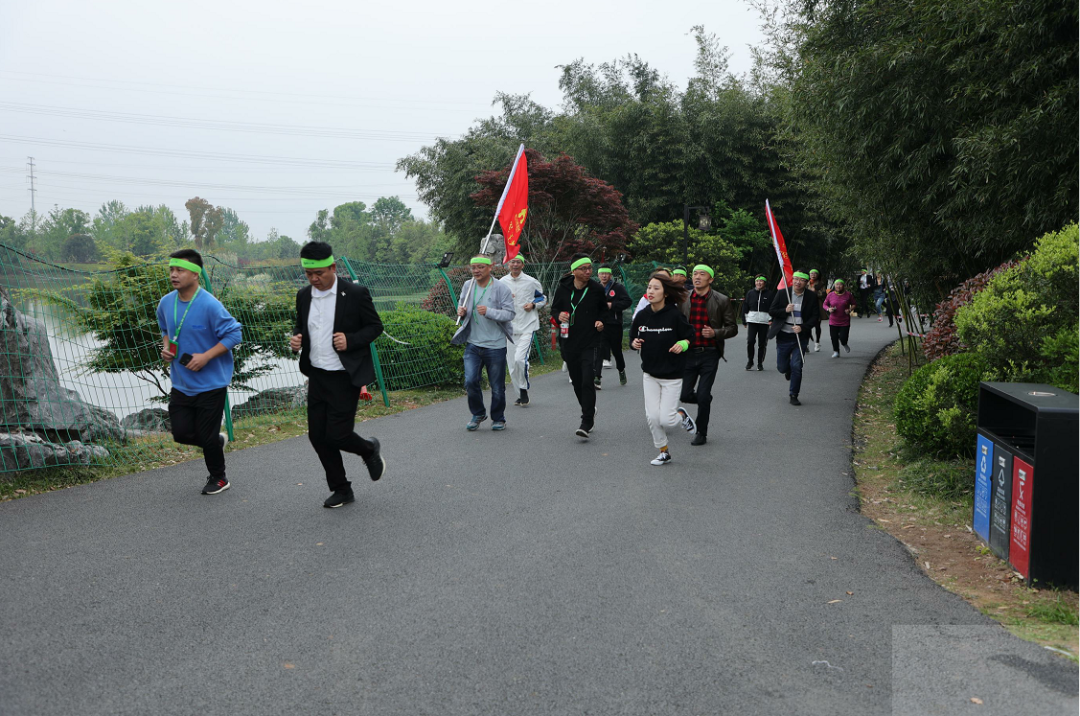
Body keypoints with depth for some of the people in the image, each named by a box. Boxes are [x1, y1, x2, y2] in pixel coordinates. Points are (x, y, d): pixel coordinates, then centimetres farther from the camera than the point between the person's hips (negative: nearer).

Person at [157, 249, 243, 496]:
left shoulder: (210, 305, -19)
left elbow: (233, 334, -15)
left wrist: (206, 356, -22)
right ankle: (217, 441, 34)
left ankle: (218, 479, 27)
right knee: (181, 433, 2)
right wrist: (166, 347, -1)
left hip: (210, 383, -6)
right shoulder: (166, 303, 1)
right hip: (181, 384, 6)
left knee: (207, 436, 2)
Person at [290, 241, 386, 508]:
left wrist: (350, 340, -20)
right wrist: (296, 339, -4)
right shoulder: (304, 296, 6)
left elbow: (376, 326, -4)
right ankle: (341, 489, 23)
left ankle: (369, 450, 26)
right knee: (317, 435, 6)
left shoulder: (355, 293, -10)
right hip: (317, 376, 6)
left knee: (337, 434, -9)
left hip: (345, 377, -6)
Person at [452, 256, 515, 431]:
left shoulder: (501, 288, -7)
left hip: (495, 345, -3)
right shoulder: (468, 286, 6)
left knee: (497, 386, 6)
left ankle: (498, 418, 27)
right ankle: (478, 414, 17)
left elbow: (509, 314, -10)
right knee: (470, 381, -8)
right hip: (473, 344, 3)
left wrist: (489, 312, -25)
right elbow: (462, 304, 22)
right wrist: (461, 311, -2)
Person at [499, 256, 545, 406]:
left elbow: (542, 298, 14)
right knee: (512, 365, 5)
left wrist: (533, 304, -6)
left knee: (520, 359, -20)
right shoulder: (502, 282, 5)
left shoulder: (532, 282, 0)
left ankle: (524, 388, 0)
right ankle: (521, 394, 20)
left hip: (527, 326, -3)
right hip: (509, 327, 3)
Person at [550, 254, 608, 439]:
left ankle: (587, 423, -8)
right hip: (569, 344, 3)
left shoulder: (597, 289, -4)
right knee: (577, 382, 12)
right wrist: (559, 315, -10)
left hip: (590, 344, -2)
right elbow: (554, 308, 12)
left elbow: (604, 309, 14)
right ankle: (589, 412, 35)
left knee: (587, 381, -13)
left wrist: (601, 321, -5)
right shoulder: (563, 289, -3)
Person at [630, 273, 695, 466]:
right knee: (652, 416, 0)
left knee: (666, 419, -6)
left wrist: (682, 345, -23)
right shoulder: (642, 316, -2)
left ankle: (682, 416, 29)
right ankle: (664, 452, 20)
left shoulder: (675, 315, -14)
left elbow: (690, 335, -3)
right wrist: (634, 343, -11)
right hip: (650, 374, 4)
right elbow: (633, 337, 11)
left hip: (672, 375, -4)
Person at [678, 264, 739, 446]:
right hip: (689, 353, 3)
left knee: (703, 396, -2)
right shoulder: (683, 299, 4)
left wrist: (715, 333, -16)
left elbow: (732, 328, 0)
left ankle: (702, 433, 16)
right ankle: (706, 400, 33)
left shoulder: (721, 301, -4)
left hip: (709, 354, -3)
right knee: (685, 394, 0)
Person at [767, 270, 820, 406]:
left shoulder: (811, 297, -2)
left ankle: (793, 395, 9)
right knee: (782, 367, 8)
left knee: (797, 367, -5)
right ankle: (789, 370, 46)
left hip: (800, 336, -1)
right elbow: (771, 311, -1)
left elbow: (815, 317, -1)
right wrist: (785, 310, -19)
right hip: (783, 336, 1)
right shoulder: (782, 294, -2)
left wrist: (802, 327, -16)